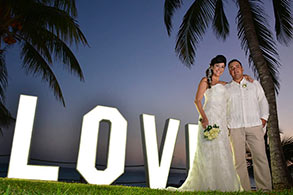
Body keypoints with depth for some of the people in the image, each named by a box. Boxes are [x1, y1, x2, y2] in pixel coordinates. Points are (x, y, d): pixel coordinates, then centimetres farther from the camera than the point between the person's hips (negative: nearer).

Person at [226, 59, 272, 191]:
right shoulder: (226, 89, 15)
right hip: (235, 128, 0)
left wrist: (263, 118, 3)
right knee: (239, 160, -4)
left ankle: (265, 189, 2)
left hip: (254, 125, 0)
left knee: (260, 157, -6)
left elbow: (263, 101, 16)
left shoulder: (254, 84, 18)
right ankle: (244, 190, 2)